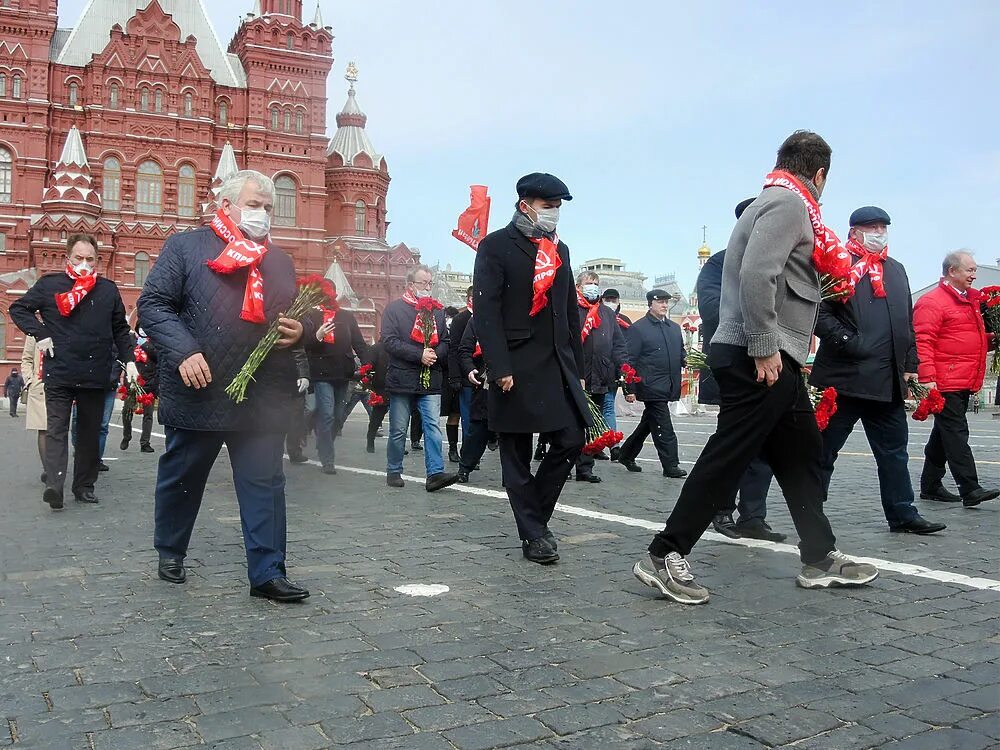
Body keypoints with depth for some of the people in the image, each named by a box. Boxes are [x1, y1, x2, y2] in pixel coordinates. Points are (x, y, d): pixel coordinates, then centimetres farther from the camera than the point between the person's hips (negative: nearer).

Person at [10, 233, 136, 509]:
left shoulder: (108, 289, 8)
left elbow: (120, 330, 14)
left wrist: (129, 360, 6)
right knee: (56, 429, -8)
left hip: (96, 375, 2)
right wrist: (40, 335, -2)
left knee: (90, 432, 7)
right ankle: (54, 486, -16)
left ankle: (84, 486, 16)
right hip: (59, 372, -2)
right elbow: (18, 309, 11)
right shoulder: (49, 285, 3)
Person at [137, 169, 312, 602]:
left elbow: (302, 316, 22)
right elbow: (153, 305, -5)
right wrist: (183, 352, -18)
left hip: (263, 398, 3)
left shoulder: (279, 260, 16)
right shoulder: (186, 247, 2)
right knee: (182, 479, 14)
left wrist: (301, 331, -2)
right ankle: (170, 552, 35)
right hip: (197, 393, -3)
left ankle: (267, 573, 7)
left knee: (265, 484, 1)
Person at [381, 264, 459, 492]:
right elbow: (389, 341, -9)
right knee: (398, 430, 6)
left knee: (432, 427, -6)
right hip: (402, 380, -3)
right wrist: (419, 355, -16)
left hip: (430, 381, 3)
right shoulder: (394, 308, 1)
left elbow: (445, 342, 15)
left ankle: (435, 473, -8)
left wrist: (435, 354, -8)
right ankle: (393, 471, 19)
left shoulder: (437, 310, 14)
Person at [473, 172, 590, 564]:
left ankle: (534, 517, 18)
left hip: (558, 364, 6)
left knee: (571, 441, 0)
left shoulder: (560, 249, 18)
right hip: (517, 368, -6)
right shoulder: (496, 246, -2)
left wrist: (577, 367, 14)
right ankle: (533, 536, 10)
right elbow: (486, 310, -10)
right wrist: (500, 368, -17)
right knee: (517, 456, 1)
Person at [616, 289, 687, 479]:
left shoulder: (675, 328, 17)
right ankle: (670, 465, -2)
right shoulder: (638, 328, -4)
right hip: (651, 387, -7)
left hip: (668, 388, 7)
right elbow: (629, 360, -7)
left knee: (647, 424, 16)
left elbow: (681, 354, 24)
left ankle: (626, 455, 30)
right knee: (664, 428, -8)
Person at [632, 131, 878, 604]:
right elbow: (756, 275, -23)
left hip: (771, 358, 11)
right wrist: (765, 347, -22)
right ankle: (664, 557, -3)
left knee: (801, 454, 15)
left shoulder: (773, 202, 23)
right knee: (726, 458, -9)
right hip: (761, 357, -11)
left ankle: (820, 559, 24)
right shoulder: (789, 203, -8)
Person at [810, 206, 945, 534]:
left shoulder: (897, 269, 20)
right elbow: (821, 314, -10)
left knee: (894, 451, 10)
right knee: (824, 449, 2)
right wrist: (850, 343, -17)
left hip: (888, 381, 6)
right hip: (843, 378, -6)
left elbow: (907, 322, 20)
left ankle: (902, 515, 19)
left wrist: (910, 366, 13)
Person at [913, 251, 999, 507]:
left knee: (943, 435, 13)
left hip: (965, 382, 9)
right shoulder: (932, 302, -10)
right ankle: (970, 490, -11)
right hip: (945, 383, -9)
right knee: (955, 434, -10)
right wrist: (927, 378, -23)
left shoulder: (971, 301, 19)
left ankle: (930, 486, 21)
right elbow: (922, 342, -17)